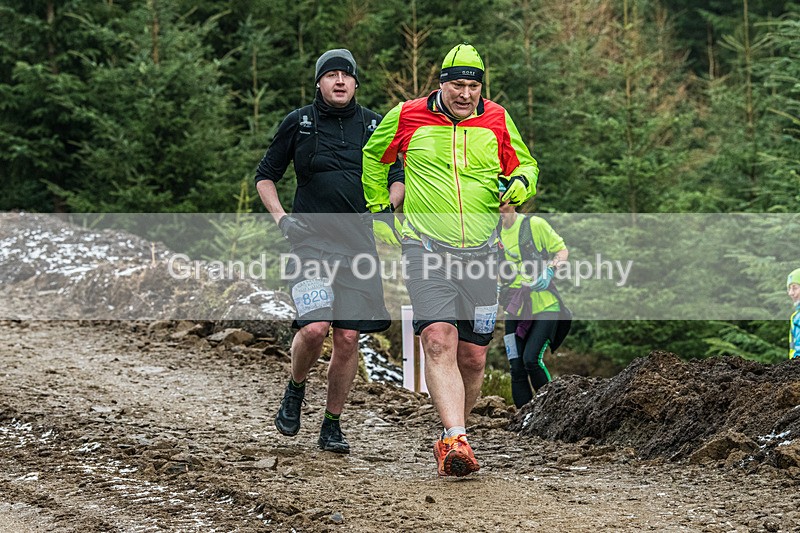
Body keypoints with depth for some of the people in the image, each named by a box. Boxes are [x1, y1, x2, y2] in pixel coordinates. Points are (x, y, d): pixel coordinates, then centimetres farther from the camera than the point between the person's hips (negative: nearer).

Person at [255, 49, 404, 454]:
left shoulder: (374, 125, 9)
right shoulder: (298, 123, 4)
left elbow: (398, 178, 18)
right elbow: (265, 176, 12)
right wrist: (280, 216, -3)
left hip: (358, 244, 2)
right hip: (310, 240, -2)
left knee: (348, 338, -2)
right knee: (315, 327, -20)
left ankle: (332, 426, 13)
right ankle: (295, 390, 11)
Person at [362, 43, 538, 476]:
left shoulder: (496, 120, 6)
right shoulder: (408, 117, 2)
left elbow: (523, 164, 20)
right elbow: (373, 156, 21)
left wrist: (522, 182, -3)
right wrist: (378, 204, 20)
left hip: (480, 251, 3)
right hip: (425, 247, -3)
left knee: (473, 357, 4)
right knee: (439, 341, -21)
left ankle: (449, 439, 23)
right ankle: (457, 441, -29)